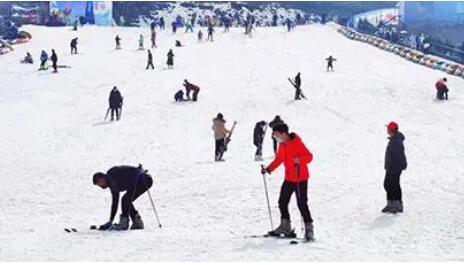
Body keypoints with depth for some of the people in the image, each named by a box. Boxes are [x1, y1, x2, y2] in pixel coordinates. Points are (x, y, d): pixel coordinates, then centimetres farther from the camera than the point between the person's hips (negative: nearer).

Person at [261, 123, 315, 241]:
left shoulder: (297, 143, -16)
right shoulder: (282, 145, 7)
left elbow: (309, 156, -18)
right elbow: (278, 159, 19)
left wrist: (299, 160, -36)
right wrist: (268, 169, 11)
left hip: (300, 179, -8)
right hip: (289, 178, 8)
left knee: (302, 204, -9)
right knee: (282, 202, 10)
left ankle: (309, 229, -1)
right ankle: (285, 227, 21)